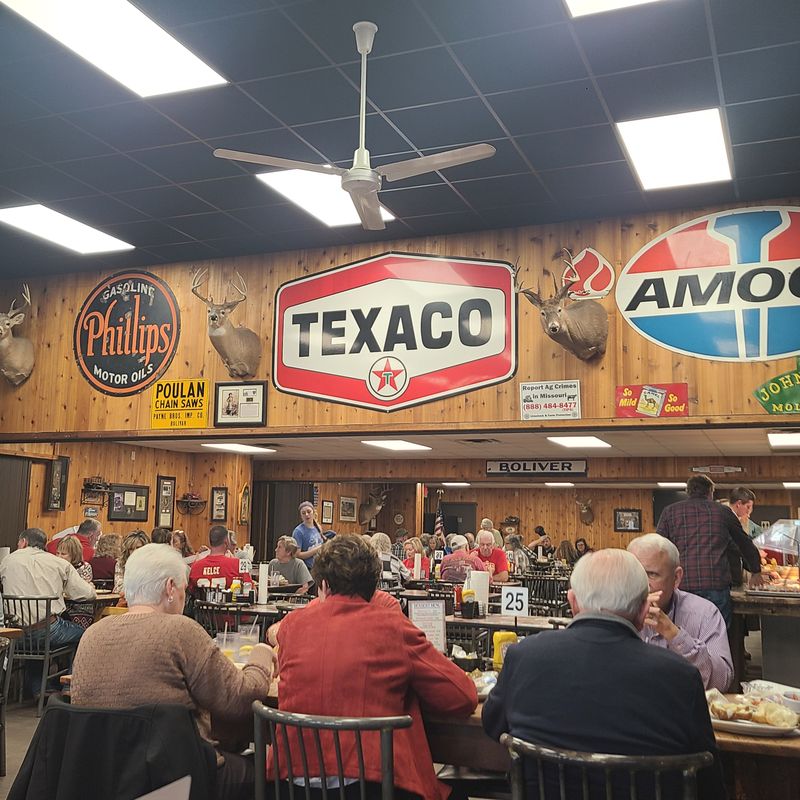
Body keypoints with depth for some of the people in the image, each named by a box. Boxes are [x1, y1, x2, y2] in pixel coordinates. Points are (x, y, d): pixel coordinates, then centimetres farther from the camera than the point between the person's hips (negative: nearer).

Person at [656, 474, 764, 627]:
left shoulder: (670, 511, 12)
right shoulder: (723, 511, 16)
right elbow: (745, 544, 28)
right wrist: (756, 572, 42)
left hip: (681, 585, 0)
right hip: (717, 586, 0)